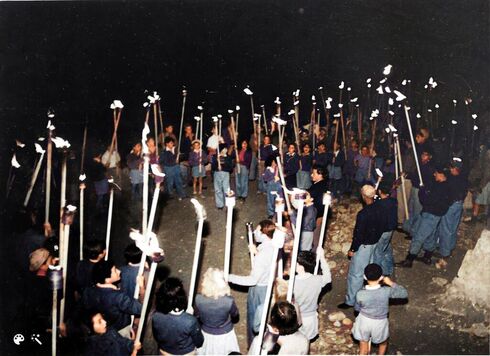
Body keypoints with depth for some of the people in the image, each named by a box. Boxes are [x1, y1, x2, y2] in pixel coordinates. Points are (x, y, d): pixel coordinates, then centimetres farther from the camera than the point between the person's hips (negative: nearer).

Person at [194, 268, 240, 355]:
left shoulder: (199, 299, -27)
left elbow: (196, 317, -8)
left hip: (206, 334, 2)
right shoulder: (229, 301, -30)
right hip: (225, 335, -1)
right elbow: (235, 318, -10)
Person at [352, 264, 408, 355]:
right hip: (380, 323, 0)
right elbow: (404, 294, -10)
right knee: (383, 342, 32)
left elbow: (357, 308, -6)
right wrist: (391, 283, -6)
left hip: (364, 321, 0)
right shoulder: (387, 291, -27)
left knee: (363, 343, 24)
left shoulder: (360, 294, -26)